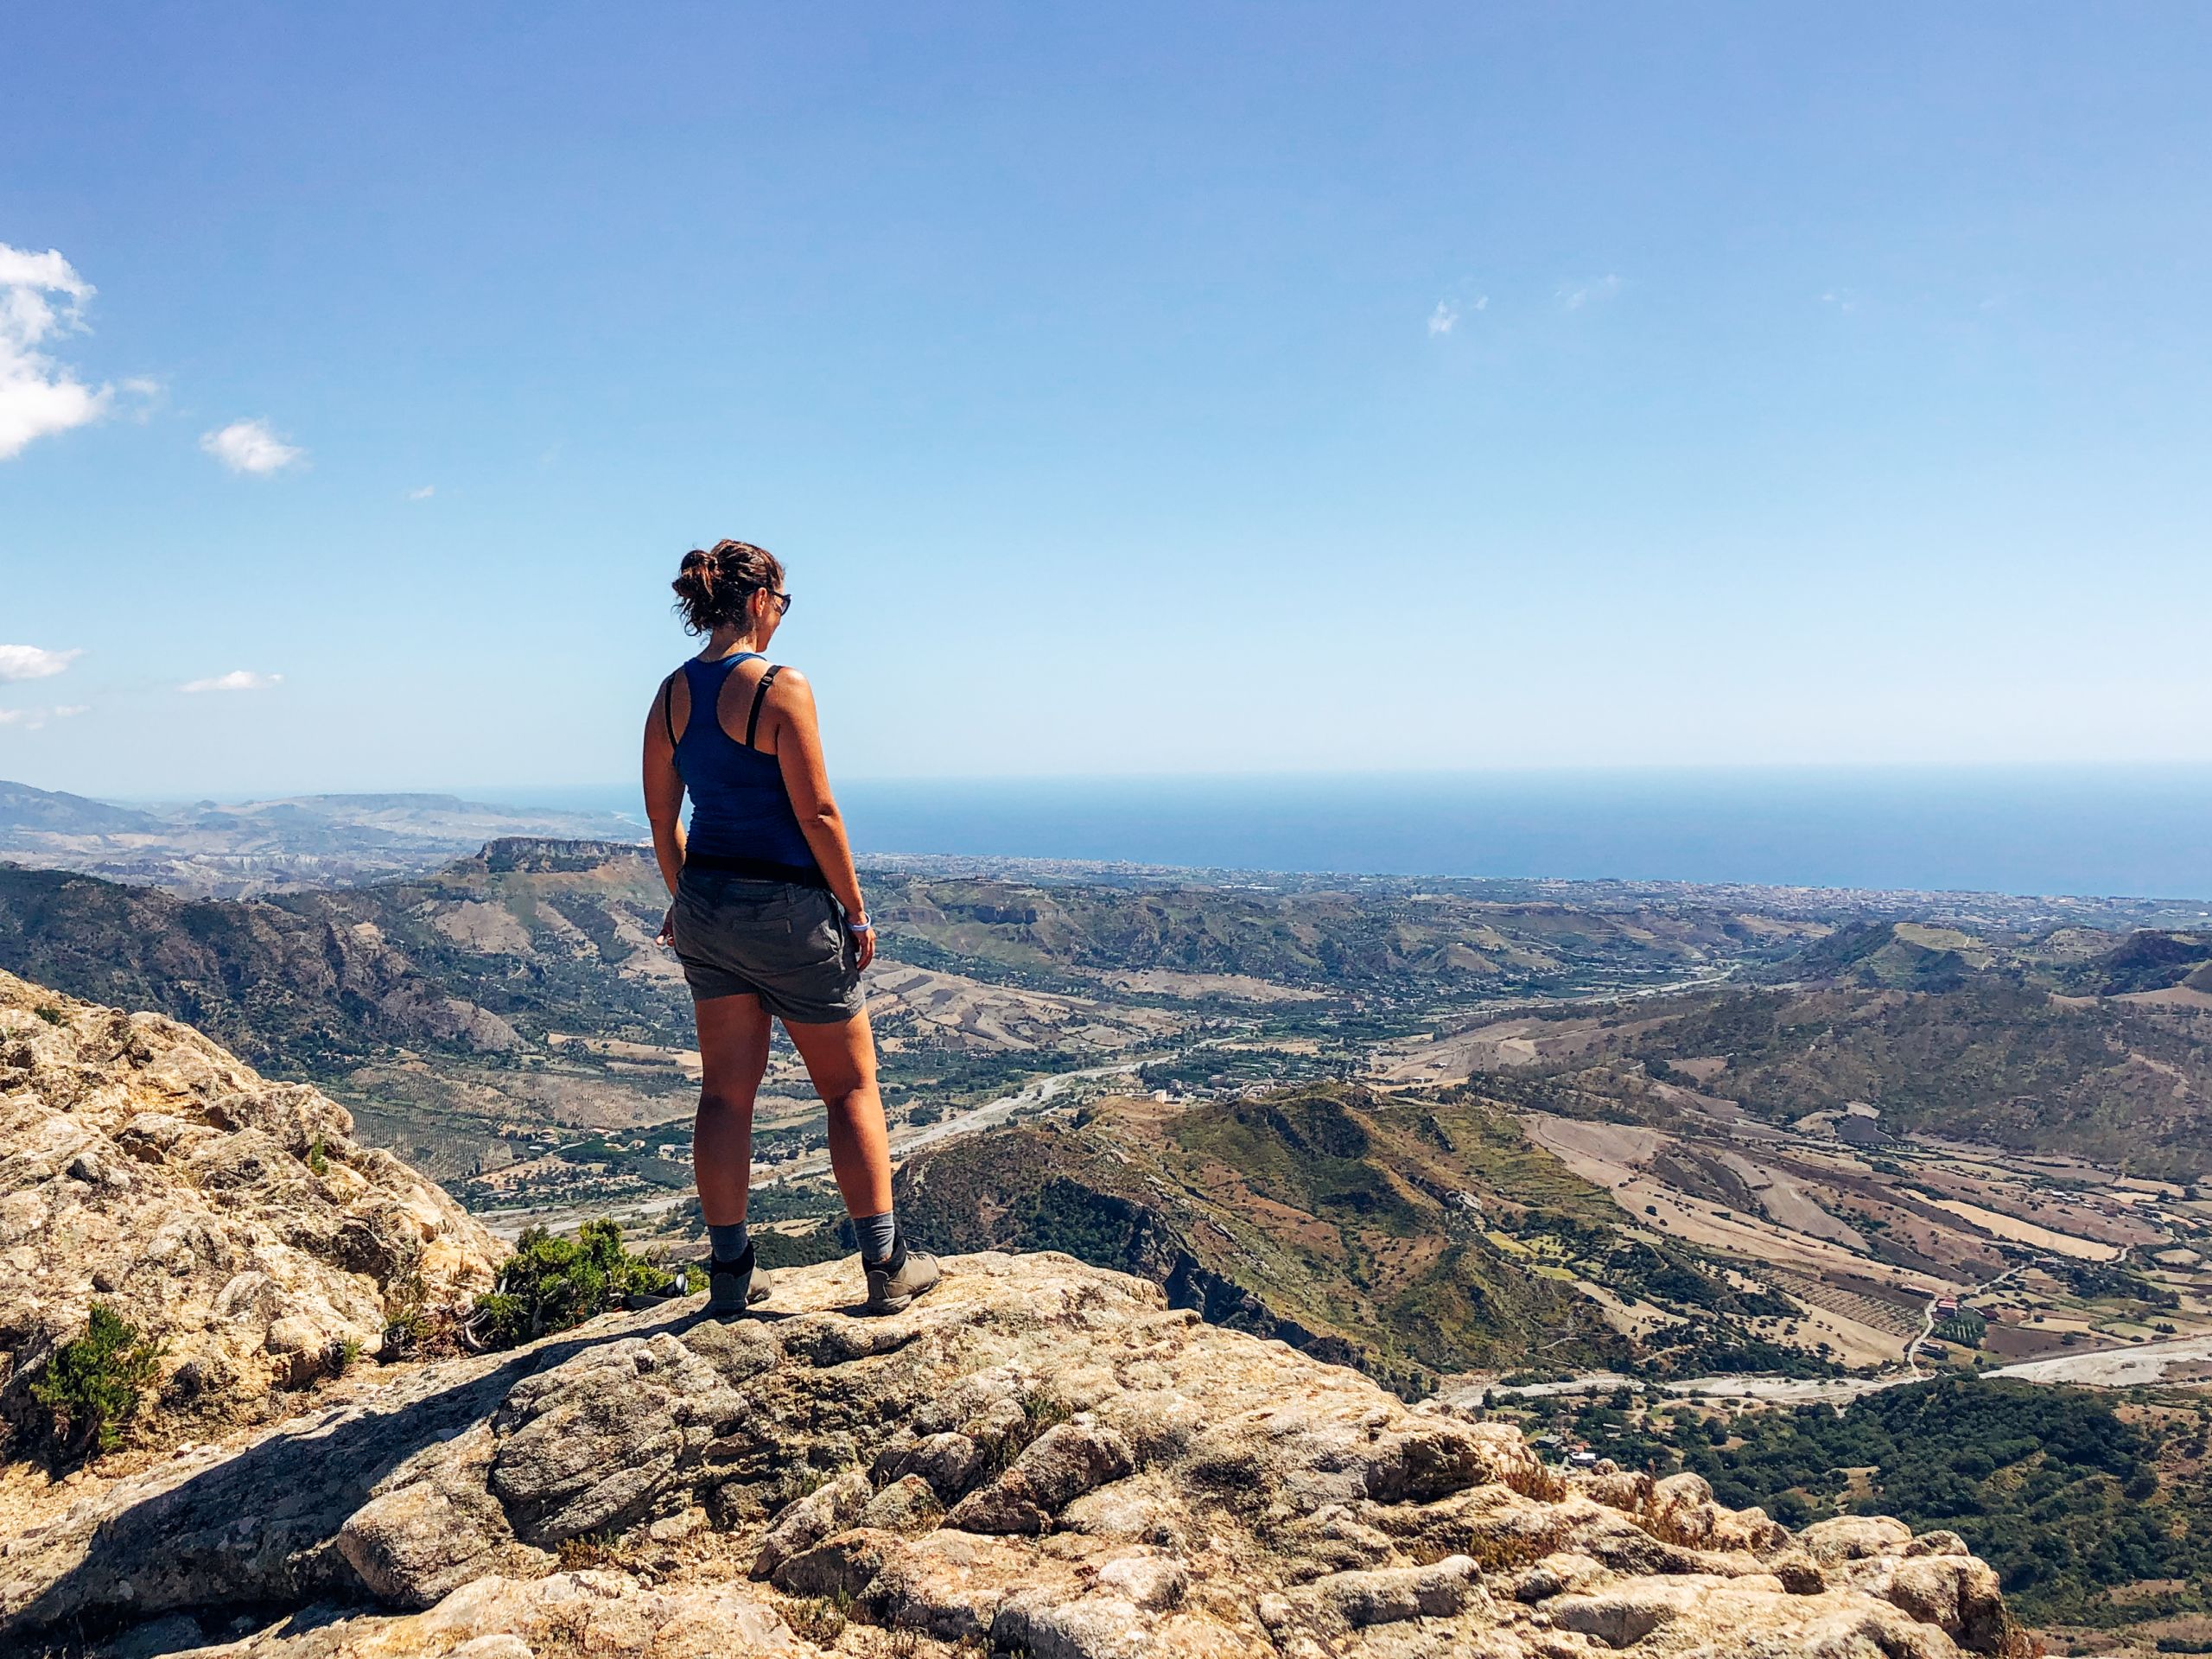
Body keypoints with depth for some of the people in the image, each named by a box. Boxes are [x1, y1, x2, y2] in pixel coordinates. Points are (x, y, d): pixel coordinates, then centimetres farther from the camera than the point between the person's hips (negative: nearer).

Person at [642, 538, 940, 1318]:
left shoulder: (671, 694, 5)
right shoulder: (780, 687, -16)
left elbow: (662, 817, 10)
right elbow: (817, 813, -16)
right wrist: (855, 911, -8)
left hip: (706, 904, 7)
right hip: (787, 905, -6)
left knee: (725, 1091, 12)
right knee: (851, 1086, 7)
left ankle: (730, 1272, 19)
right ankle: (887, 1266, 13)